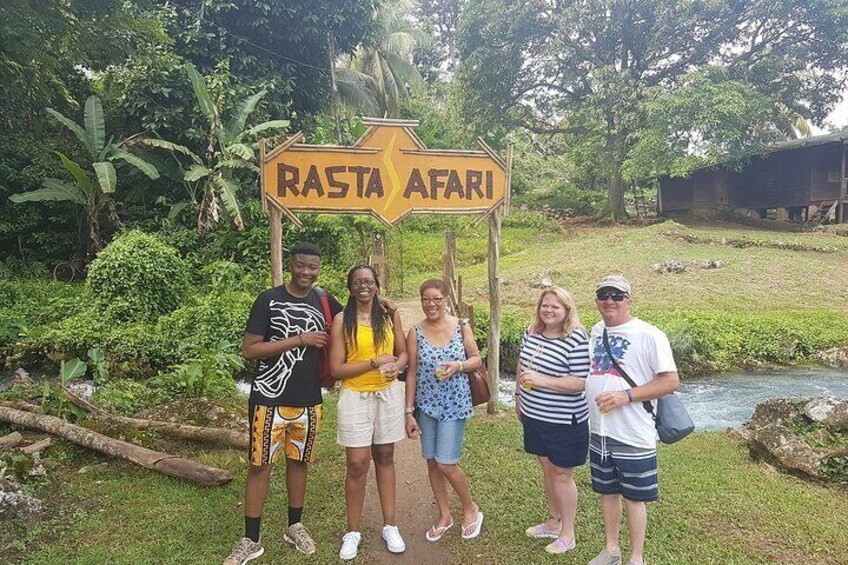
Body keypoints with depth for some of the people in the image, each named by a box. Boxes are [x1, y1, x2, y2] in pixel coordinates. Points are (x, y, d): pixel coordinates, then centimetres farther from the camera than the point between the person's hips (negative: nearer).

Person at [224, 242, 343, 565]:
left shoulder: (325, 302, 3)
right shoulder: (269, 300, -8)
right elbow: (249, 350, -14)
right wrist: (300, 339, -19)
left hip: (309, 401, 4)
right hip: (270, 398, -3)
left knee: (298, 462, 15)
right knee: (260, 465, 4)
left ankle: (295, 526, 33)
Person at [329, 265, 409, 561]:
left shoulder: (390, 315, 3)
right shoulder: (342, 320, -7)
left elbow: (403, 353, 10)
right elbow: (336, 369, -10)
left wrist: (396, 366, -12)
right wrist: (375, 362, -17)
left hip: (389, 394, 3)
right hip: (356, 397, -3)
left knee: (384, 458, 12)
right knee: (357, 464, -2)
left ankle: (390, 526, 24)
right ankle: (353, 532, 16)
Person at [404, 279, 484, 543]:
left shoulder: (462, 327, -5)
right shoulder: (415, 333, -3)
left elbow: (477, 360, 3)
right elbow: (412, 373, 0)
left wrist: (458, 366, -18)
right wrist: (409, 412, -1)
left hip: (454, 404, -2)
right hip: (427, 405, 3)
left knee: (446, 463, -5)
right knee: (432, 462, 10)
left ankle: (471, 509, 22)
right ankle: (445, 516, 31)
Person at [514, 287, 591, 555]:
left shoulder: (576, 340, -20)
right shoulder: (531, 332, 2)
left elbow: (580, 383, -23)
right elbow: (522, 365, 15)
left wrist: (541, 380, -30)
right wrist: (519, 396, 18)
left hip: (563, 422, -6)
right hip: (534, 417, 7)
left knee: (561, 474, 7)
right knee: (546, 468, 20)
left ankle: (567, 534, 26)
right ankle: (553, 522, 39)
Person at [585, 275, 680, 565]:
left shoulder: (649, 335, -13)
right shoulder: (595, 331, 7)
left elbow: (671, 381, -15)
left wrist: (627, 395, -23)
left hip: (632, 435, -6)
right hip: (599, 431, 6)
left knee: (634, 497, 9)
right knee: (607, 491, 19)